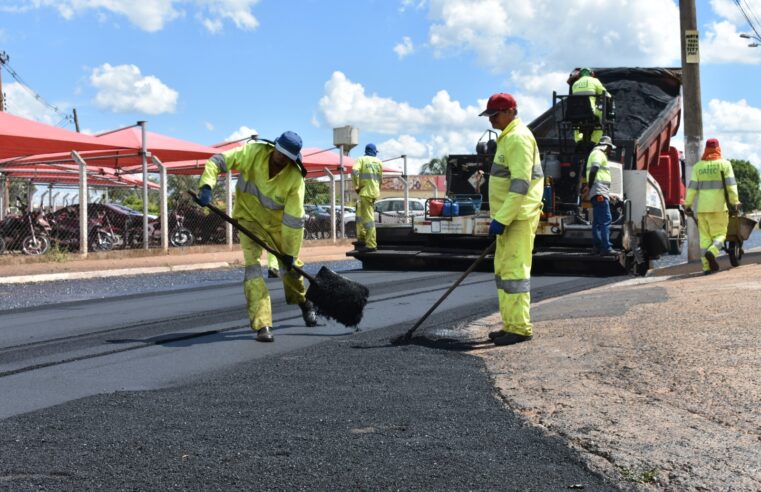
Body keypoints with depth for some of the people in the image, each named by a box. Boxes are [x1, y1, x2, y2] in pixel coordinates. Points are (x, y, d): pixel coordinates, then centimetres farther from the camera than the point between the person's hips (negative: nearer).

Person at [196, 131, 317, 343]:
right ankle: (262, 325, -16)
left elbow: (294, 219, -21)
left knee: (290, 265, 12)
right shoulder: (254, 152, -23)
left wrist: (290, 252, -19)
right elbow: (218, 161, -18)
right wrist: (206, 185, -34)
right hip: (249, 217, -1)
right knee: (252, 265, -15)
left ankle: (304, 302, 44)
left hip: (276, 222, 1)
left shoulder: (295, 178, -24)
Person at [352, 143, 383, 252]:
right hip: (375, 192, 6)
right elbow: (380, 178, 13)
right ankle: (361, 240, 24)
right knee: (360, 215, 21)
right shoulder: (378, 162, 14)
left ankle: (371, 245, -10)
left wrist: (356, 186, -9)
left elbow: (354, 171, -18)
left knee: (368, 218, -8)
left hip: (365, 192, -6)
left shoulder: (361, 159, -1)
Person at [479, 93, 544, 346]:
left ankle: (520, 328, -5)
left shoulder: (518, 138, -14)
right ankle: (510, 325, 20)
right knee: (504, 269, 13)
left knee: (514, 270, -9)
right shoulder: (508, 137, 19)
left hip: (518, 217, -11)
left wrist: (501, 219, -24)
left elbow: (520, 184, -22)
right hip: (509, 217, 11)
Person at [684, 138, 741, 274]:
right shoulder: (725, 164, 0)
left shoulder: (698, 166, 7)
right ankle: (711, 252, -24)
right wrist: (735, 204, -4)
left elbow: (692, 187, 3)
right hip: (719, 207, -2)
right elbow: (731, 186, -6)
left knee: (705, 237, 5)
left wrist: (687, 205, 6)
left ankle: (707, 266, 1)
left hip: (702, 208, 2)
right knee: (719, 235, 5)